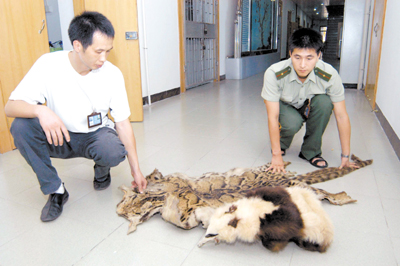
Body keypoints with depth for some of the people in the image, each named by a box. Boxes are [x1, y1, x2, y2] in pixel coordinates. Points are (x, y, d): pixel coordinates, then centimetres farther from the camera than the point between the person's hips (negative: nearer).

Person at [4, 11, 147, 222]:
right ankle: (55, 191, -9)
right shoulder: (49, 65, -18)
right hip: (58, 136, 1)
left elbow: (123, 123, -11)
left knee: (114, 152, -34)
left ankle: (102, 172, 6)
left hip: (96, 135, -1)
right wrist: (41, 110, -43)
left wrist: (135, 169, -11)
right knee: (21, 126, -27)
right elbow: (10, 107, -18)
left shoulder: (112, 74, -16)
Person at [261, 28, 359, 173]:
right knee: (292, 123, -35)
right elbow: (272, 117, -29)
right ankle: (281, 144, 3)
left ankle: (311, 151, -10)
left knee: (324, 101, -31)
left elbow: (341, 116, -21)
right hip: (284, 107, -2)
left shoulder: (330, 75, -28)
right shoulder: (274, 74, -33)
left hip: (309, 108, 2)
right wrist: (276, 155, -28)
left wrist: (345, 156, -18)